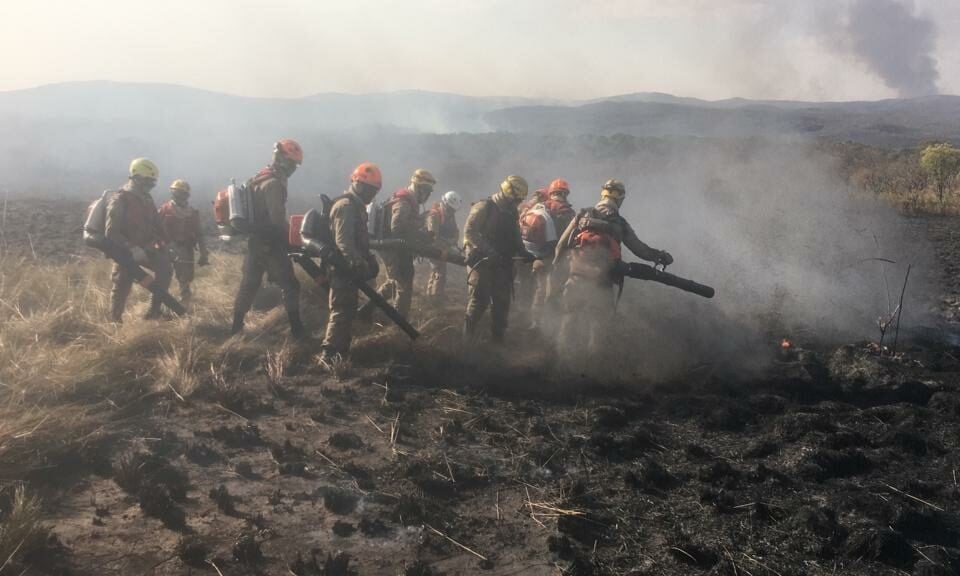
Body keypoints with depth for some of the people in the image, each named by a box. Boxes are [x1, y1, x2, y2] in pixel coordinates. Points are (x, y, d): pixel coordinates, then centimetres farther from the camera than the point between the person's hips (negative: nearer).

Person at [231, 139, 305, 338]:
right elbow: (278, 219, -22)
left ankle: (236, 326, 21)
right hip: (270, 244, -9)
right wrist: (290, 240, -10)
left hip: (254, 240, 9)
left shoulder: (259, 178, 13)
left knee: (249, 283, 16)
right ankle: (297, 329, -1)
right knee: (289, 285, -3)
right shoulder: (274, 184, -18)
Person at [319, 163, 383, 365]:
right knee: (341, 311, -10)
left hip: (349, 267, 10)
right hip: (343, 267, -10)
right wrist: (359, 264, -31)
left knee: (348, 310, 15)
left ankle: (341, 351, 23)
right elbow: (343, 242, -26)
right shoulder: (346, 206, -16)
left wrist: (369, 260, 23)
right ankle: (329, 355, -9)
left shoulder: (356, 205, 17)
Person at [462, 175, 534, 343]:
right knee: (479, 301, -9)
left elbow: (515, 239, 21)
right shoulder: (484, 207, -9)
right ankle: (467, 338, -1)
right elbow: (469, 231, -19)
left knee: (502, 303, 8)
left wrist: (525, 253, 2)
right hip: (481, 261, -7)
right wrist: (488, 251, -27)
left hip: (502, 264, 7)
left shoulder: (511, 213, 14)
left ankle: (499, 338, 17)